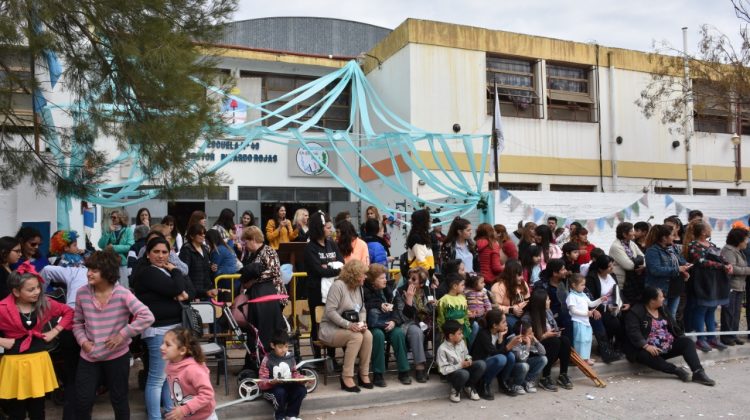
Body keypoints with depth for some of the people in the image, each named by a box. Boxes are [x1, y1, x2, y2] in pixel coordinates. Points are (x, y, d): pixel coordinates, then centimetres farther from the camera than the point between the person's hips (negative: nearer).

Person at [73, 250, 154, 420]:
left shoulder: (122, 294, -17)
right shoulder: (82, 293, -5)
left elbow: (147, 317, -22)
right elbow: (77, 322, 8)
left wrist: (122, 335, -21)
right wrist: (83, 341, -8)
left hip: (117, 356, -3)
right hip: (89, 357, 3)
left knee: (119, 400, 12)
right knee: (82, 401, 7)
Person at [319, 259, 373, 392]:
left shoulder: (359, 288, 10)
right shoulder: (338, 285, -15)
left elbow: (362, 310, 11)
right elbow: (330, 311, -21)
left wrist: (362, 322, -11)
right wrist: (348, 324, -29)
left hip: (351, 327, 7)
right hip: (331, 328, -6)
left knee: (368, 335, -23)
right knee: (356, 337, -32)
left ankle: (364, 374, -12)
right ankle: (347, 377, -25)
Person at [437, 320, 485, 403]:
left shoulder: (461, 342, -1)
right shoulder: (442, 349, -21)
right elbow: (443, 369, -21)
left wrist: (468, 359, -9)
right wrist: (460, 365, -26)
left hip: (464, 367, 6)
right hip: (452, 373, -6)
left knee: (481, 364, -19)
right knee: (464, 374, -39)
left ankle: (469, 387, 1)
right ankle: (455, 390, -4)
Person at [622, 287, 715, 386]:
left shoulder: (662, 309, 13)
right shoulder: (635, 312, -11)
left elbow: (673, 326, 16)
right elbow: (633, 332, -21)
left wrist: (682, 338, 1)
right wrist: (646, 346, -32)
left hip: (668, 346, 6)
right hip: (649, 349, -6)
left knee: (687, 342, -14)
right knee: (646, 355, -38)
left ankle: (698, 372, -25)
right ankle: (677, 370, -31)